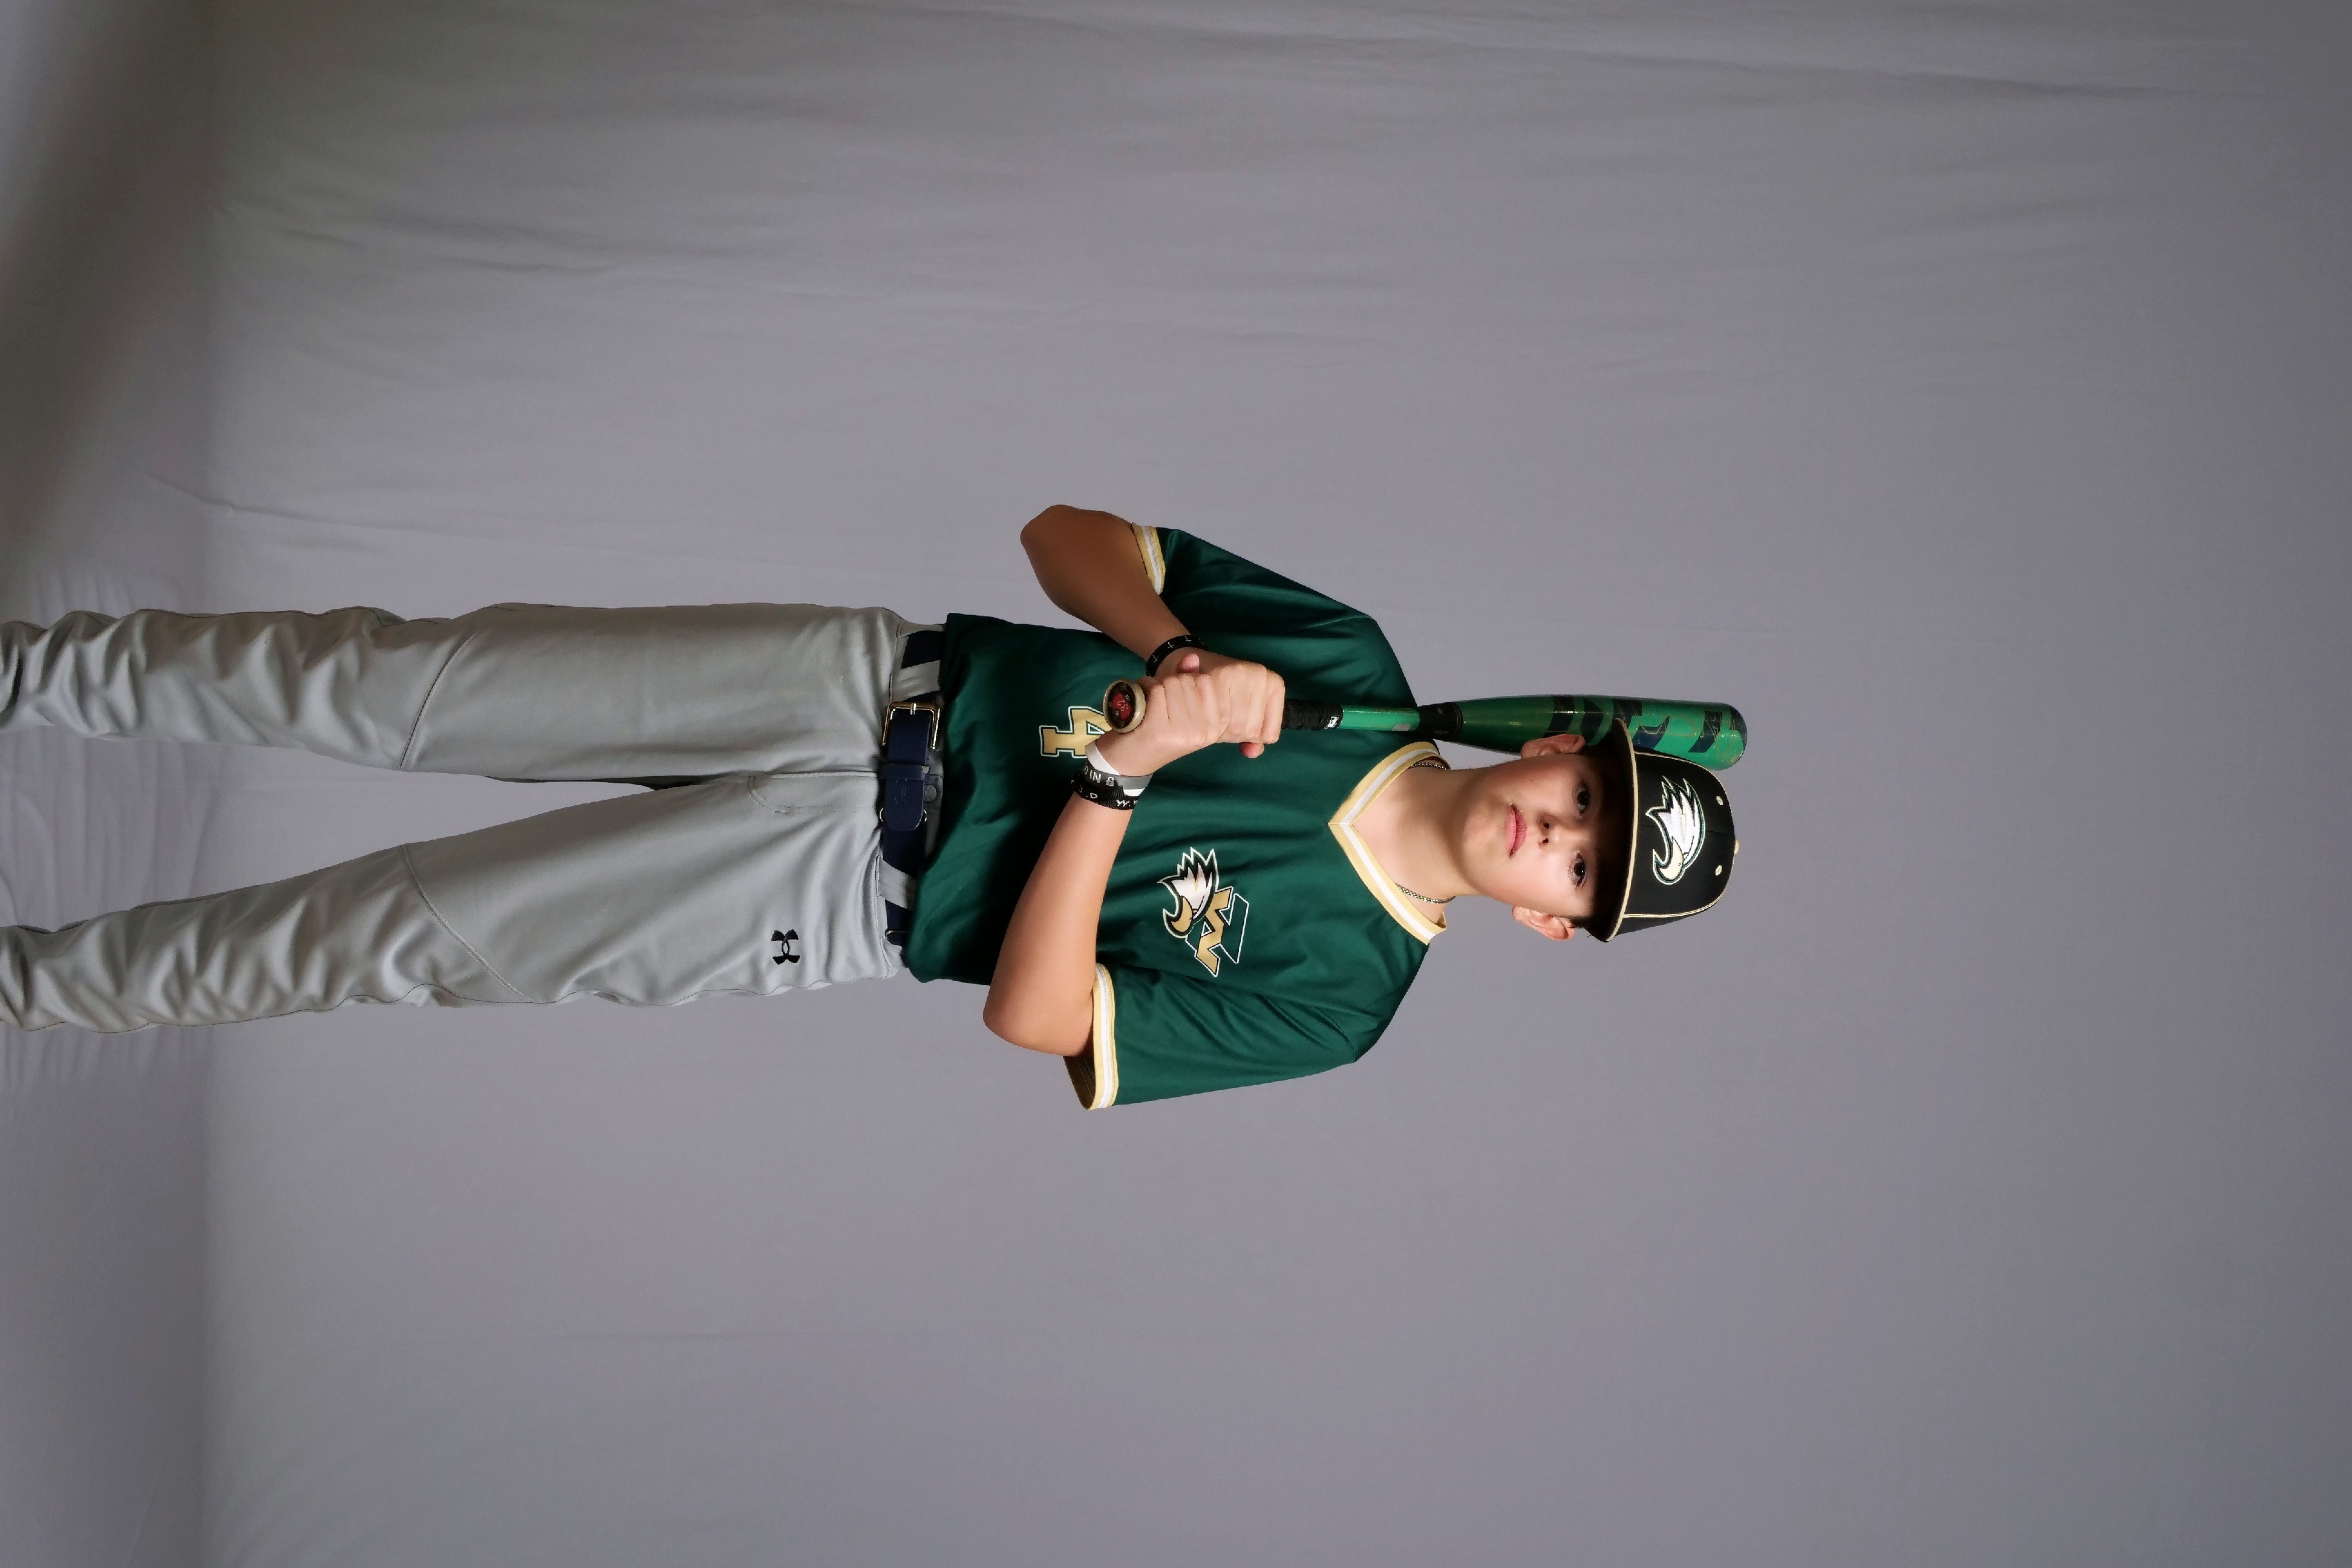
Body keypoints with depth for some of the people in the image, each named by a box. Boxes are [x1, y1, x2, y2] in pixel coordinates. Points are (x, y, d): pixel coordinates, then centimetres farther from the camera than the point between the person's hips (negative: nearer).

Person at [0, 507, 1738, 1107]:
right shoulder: (1350, 663, 2)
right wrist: (1181, 653, -15)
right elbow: (1067, 531, 5)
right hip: (880, 682, 3)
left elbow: (1036, 1019, -14)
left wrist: (1124, 767, -24)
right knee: (402, 681, -6)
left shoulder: (1334, 994, -7)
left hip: (846, 894, -3)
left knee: (392, 933, -6)